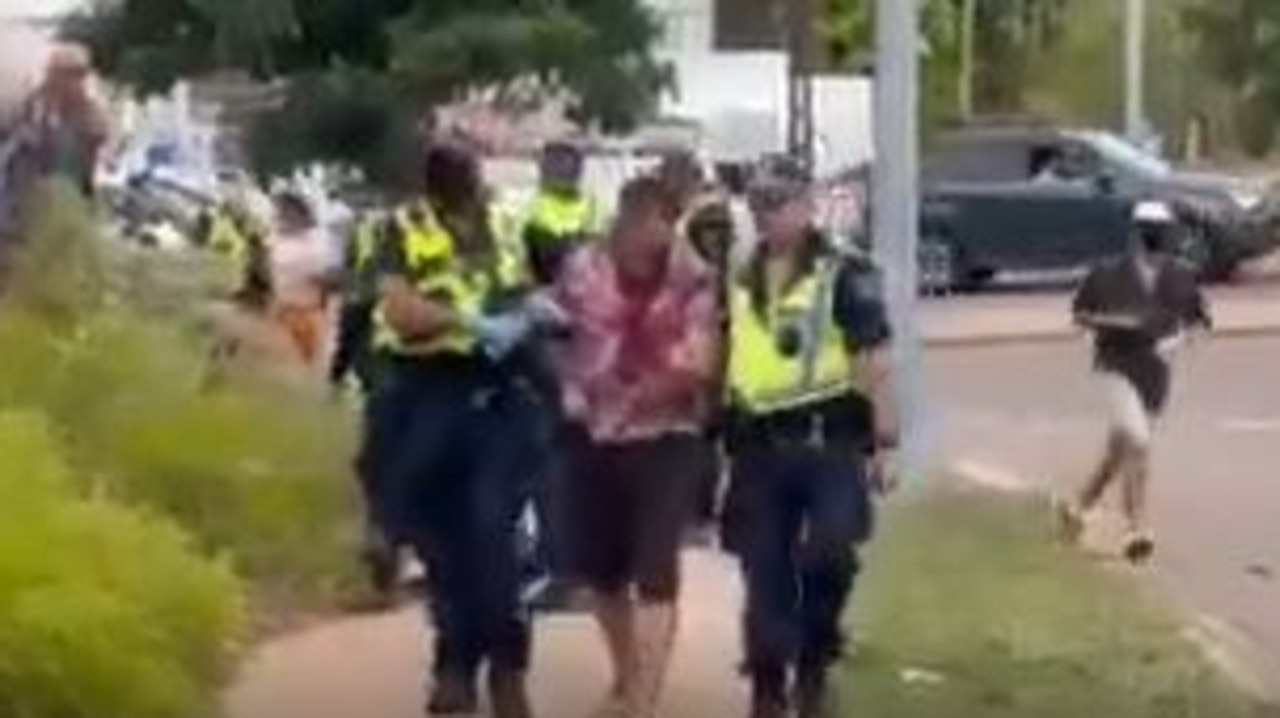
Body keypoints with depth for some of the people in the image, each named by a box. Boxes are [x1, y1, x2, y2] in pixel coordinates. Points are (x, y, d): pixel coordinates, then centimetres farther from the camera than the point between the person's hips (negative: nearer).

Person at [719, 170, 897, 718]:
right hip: (758, 445, 5)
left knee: (830, 555, -17)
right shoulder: (738, 281, 14)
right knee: (764, 575, 7)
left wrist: (883, 440, -13)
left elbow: (873, 360, -7)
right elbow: (718, 358, 21)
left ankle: (813, 664, 6)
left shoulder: (843, 275, -2)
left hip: (828, 438, -4)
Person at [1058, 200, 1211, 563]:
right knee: (1137, 442, -22)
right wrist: (1113, 321, -17)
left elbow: (1197, 316, 12)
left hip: (1157, 373, 4)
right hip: (1118, 367, -4)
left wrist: (1177, 338, -9)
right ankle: (1137, 527, -18)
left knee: (1121, 450, 14)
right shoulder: (1108, 274, -7)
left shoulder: (1181, 277, 0)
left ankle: (1078, 505, 36)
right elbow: (1079, 314, 2)